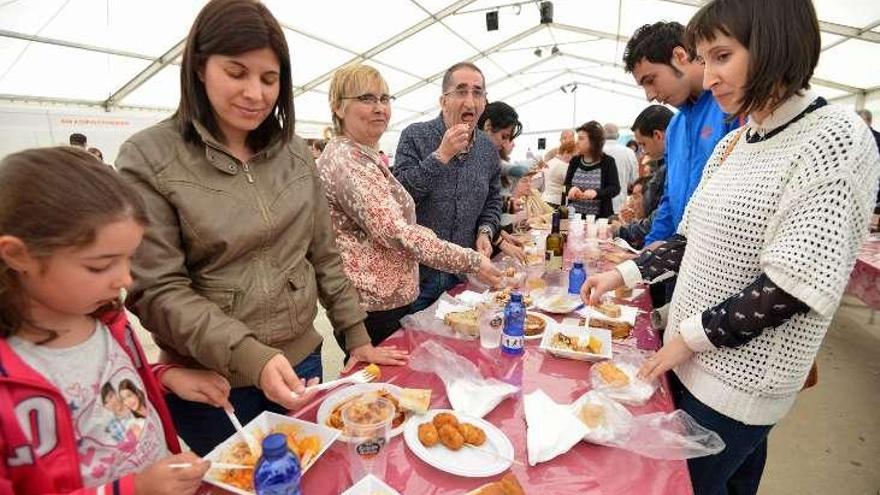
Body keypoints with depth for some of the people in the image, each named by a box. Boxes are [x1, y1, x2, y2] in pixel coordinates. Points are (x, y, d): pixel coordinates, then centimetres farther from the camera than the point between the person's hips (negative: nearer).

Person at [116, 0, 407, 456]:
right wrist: (250, 357, -25)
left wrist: (357, 338, 4)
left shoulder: (294, 152, 0)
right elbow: (156, 291, -14)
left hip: (301, 362, 4)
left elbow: (324, 257, 4)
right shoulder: (149, 157, -11)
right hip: (210, 384, -3)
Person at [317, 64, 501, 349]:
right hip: (374, 308, -9)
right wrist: (473, 261, -23)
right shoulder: (345, 159, -19)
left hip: (391, 298, 9)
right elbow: (397, 233, -27)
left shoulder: (368, 156, 13)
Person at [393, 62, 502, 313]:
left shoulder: (488, 148, 5)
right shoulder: (415, 136, -9)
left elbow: (493, 200, 17)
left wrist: (485, 231, -2)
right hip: (417, 273, -4)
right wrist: (441, 156, -24)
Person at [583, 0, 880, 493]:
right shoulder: (733, 144, 6)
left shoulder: (837, 140, -16)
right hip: (701, 356, 6)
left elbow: (794, 286, -21)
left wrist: (691, 335, -16)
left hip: (742, 375, -6)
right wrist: (623, 274, 5)